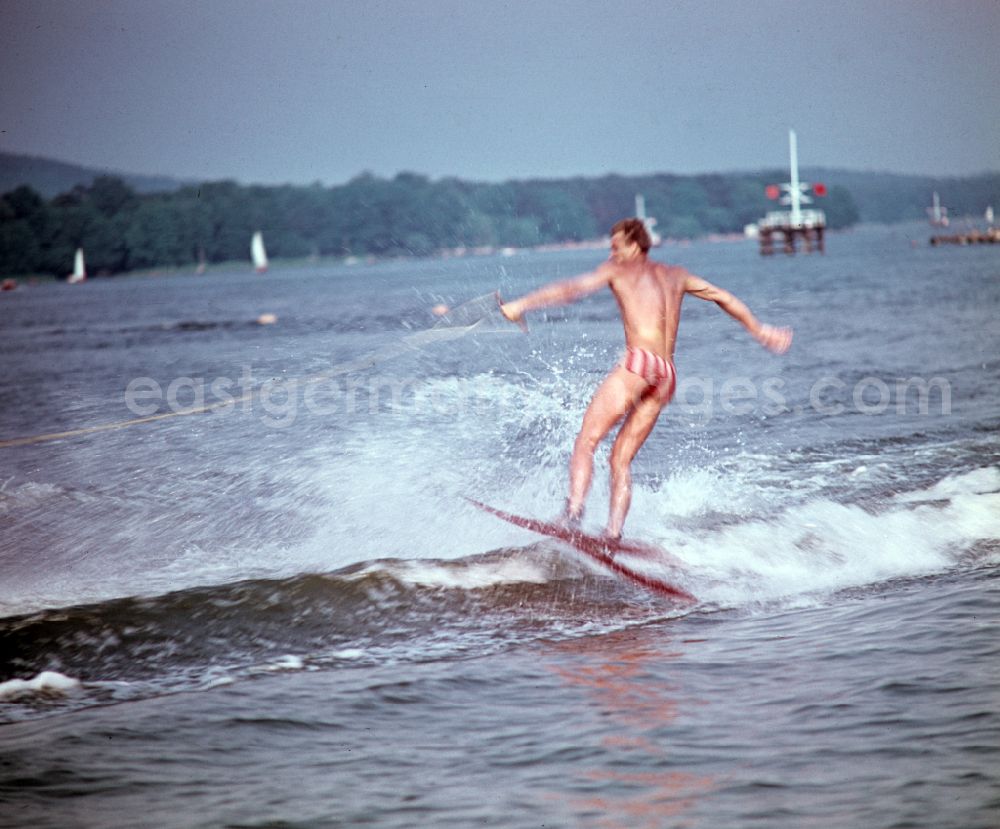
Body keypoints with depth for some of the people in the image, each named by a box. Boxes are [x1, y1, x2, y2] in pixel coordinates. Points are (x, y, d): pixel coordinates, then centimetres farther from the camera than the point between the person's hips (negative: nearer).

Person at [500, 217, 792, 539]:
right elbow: (725, 299, 34)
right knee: (621, 458, 9)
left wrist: (521, 305, 1)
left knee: (586, 441, -8)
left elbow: (571, 289, 1)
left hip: (640, 362, -6)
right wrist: (759, 331, 45)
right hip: (667, 377, 6)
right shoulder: (675, 275, 26)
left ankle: (574, 509, -28)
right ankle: (614, 531, -2)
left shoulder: (618, 270, 11)